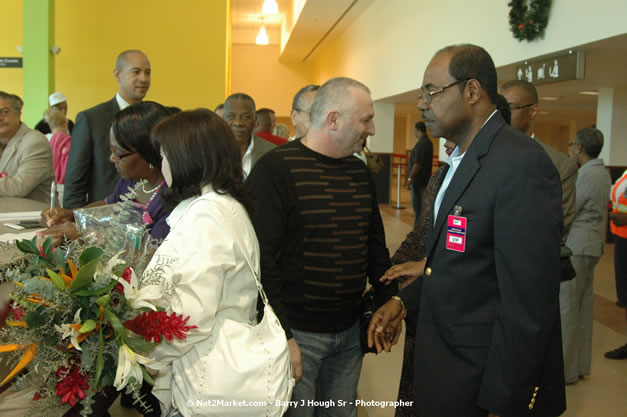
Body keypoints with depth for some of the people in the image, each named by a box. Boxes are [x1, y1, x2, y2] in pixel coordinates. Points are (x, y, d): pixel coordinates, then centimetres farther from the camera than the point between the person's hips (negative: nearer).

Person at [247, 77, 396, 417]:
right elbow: (261, 259, -17)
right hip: (296, 333, -6)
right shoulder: (275, 169, -14)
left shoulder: (360, 171, 7)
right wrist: (281, 337, -17)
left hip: (351, 330, 6)